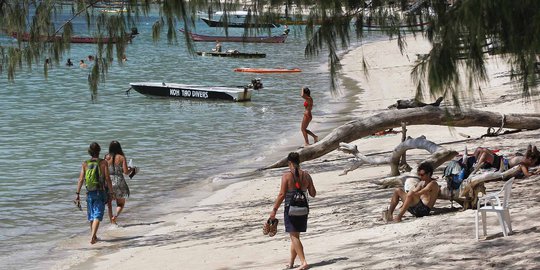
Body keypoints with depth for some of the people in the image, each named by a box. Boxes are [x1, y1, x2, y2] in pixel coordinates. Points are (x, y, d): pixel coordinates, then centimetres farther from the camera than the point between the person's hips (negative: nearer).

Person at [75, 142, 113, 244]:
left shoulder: (85, 164, 2)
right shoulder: (103, 163, -5)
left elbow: (81, 179, -3)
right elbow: (107, 178, -7)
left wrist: (78, 194, -1)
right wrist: (111, 192, -1)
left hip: (89, 193, 3)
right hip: (100, 192, -3)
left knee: (91, 216, 18)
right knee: (97, 216, -6)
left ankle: (93, 236, 30)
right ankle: (92, 236, -23)